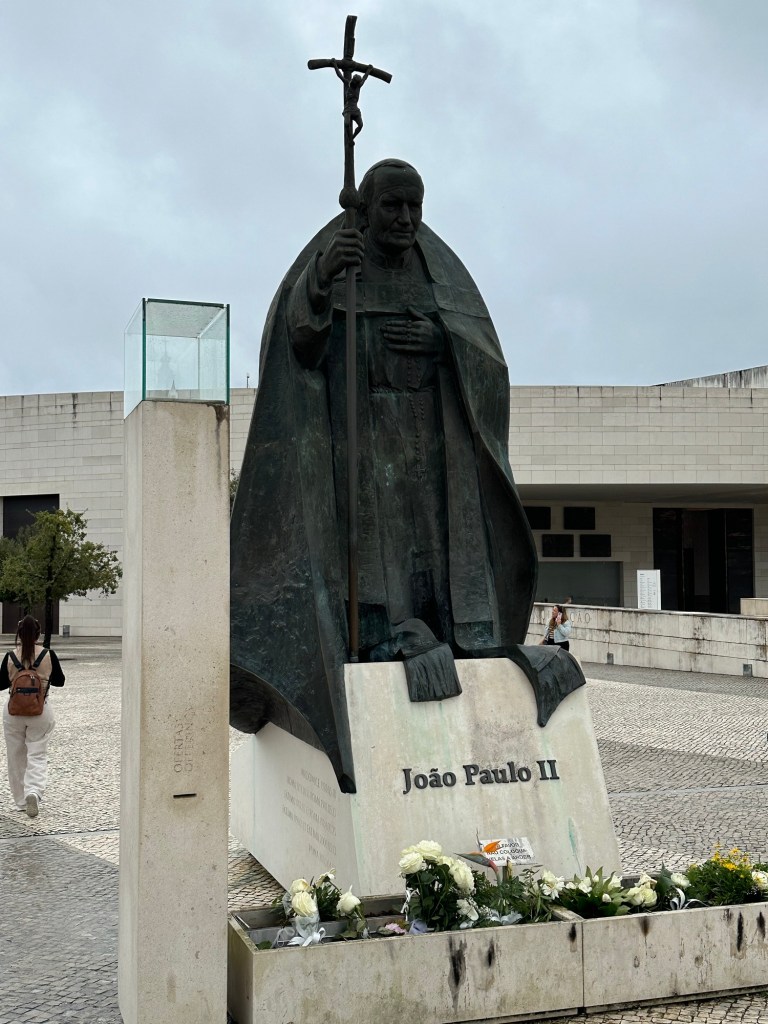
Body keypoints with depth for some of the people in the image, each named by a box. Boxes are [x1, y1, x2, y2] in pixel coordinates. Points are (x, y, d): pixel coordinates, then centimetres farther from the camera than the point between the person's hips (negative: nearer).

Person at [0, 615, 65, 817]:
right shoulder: (48, 655, -9)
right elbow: (59, 681, 3)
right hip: (41, 710, -1)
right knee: (37, 755, 4)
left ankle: (21, 801, 22)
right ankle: (34, 792, -20)